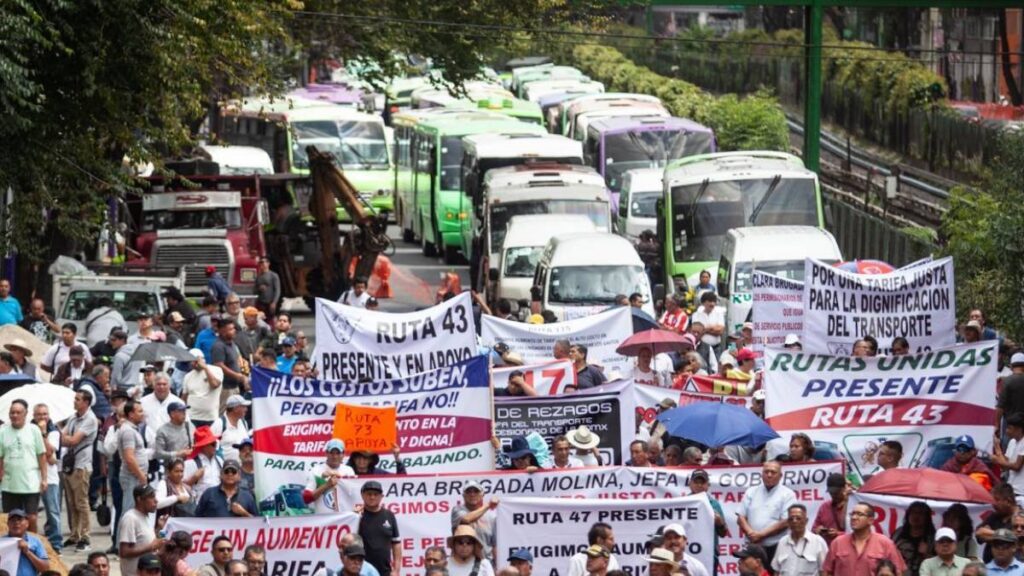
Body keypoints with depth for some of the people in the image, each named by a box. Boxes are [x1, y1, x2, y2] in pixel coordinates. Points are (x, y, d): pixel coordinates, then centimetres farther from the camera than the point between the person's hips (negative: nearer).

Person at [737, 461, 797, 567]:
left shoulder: (787, 495, 1)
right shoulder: (751, 492, 14)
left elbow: (786, 522, -9)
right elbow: (741, 517, 9)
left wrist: (762, 534, -13)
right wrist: (751, 533, -11)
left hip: (776, 547, -4)